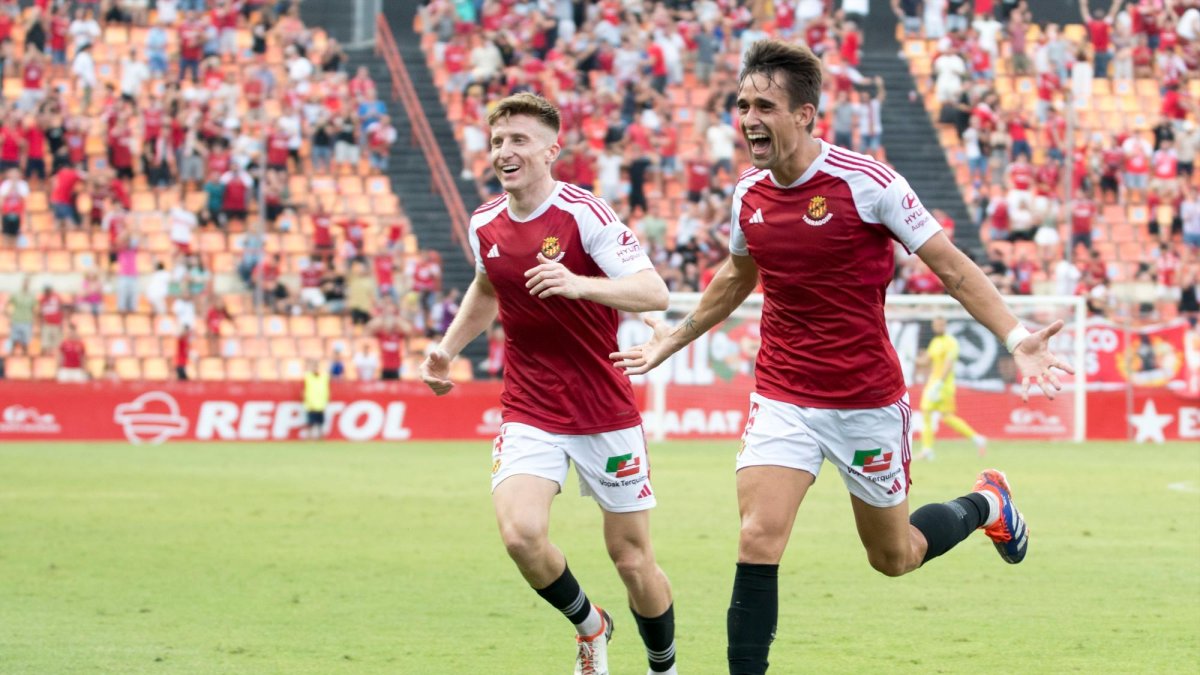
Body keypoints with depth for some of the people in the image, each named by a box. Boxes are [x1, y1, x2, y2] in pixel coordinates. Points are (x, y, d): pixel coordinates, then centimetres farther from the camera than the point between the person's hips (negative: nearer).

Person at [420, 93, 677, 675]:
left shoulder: (583, 214, -14)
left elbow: (654, 292, -24)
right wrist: (447, 348, 15)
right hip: (528, 413, 3)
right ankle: (590, 628, 8)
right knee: (520, 534, -20)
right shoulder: (485, 226, 3)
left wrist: (580, 284, -39)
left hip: (606, 414, -3)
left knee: (633, 560, 2)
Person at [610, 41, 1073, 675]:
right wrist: (676, 338, 30)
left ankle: (985, 504, 44)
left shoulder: (867, 182, -17)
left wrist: (1016, 338, -21)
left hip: (868, 402, -3)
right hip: (781, 398, 3)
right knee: (758, 540, -16)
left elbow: (952, 267, -10)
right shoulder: (748, 195, -1)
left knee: (894, 557, 13)